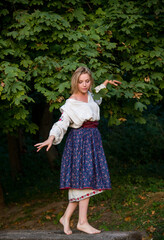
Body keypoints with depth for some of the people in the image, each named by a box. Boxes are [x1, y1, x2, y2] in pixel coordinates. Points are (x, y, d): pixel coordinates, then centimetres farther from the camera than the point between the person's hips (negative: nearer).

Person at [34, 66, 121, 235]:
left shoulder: (89, 95, 11)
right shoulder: (70, 103, -11)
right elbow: (62, 123, -17)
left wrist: (105, 84, 33)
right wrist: (51, 138, -33)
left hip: (92, 139, 8)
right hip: (79, 140, -8)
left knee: (86, 181, 4)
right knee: (85, 178, -11)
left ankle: (66, 218, 10)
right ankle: (82, 222, -7)